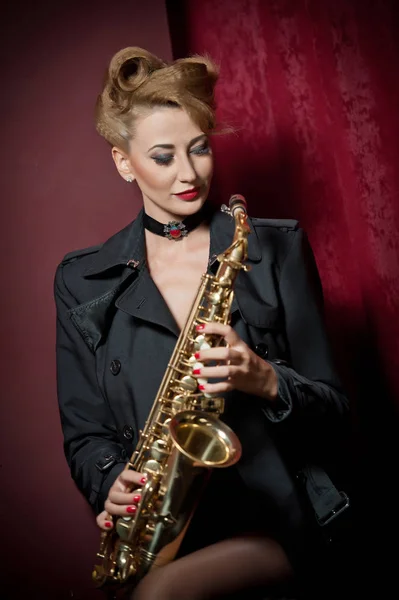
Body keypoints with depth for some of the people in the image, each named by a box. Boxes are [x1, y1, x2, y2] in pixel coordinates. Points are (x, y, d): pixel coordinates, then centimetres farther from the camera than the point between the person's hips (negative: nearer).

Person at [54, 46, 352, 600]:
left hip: (276, 519, -1)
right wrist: (111, 484, -10)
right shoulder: (83, 281, 6)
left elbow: (332, 408, 3)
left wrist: (266, 381, -17)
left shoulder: (277, 248, 2)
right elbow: (83, 432, 11)